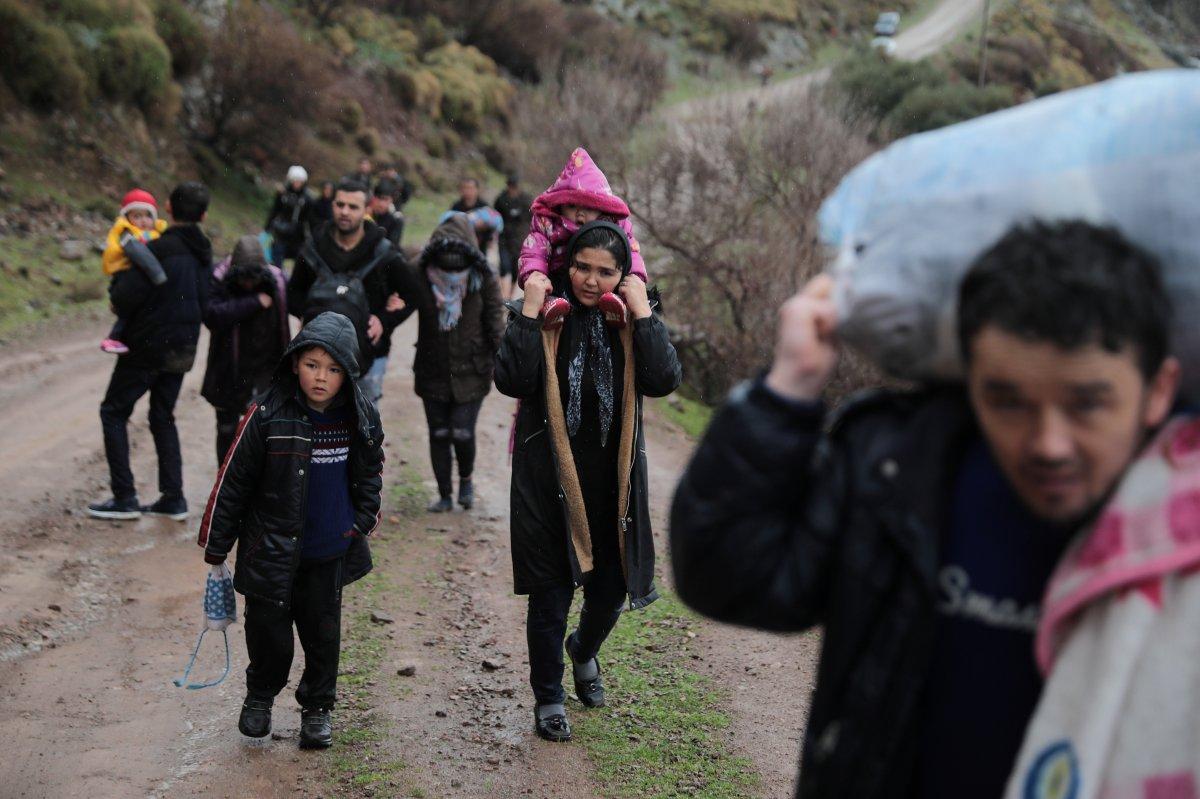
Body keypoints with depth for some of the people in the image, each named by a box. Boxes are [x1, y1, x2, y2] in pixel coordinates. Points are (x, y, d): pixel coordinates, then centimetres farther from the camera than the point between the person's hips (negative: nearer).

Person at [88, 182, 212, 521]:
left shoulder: (159, 249, -19)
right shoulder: (203, 252, 5)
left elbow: (125, 298, -22)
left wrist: (118, 279, 0)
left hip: (148, 345, -7)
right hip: (182, 349, 7)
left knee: (113, 411, 6)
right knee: (163, 417, 17)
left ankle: (124, 497, 2)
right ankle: (173, 497, 13)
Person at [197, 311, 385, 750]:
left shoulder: (362, 418, -5)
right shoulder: (267, 416, -16)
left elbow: (371, 472, 16)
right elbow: (231, 483, -8)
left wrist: (363, 521, 10)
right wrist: (216, 547, -4)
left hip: (330, 554, 3)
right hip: (272, 553, -3)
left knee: (323, 633, 11)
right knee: (270, 636, 5)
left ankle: (318, 707, 32)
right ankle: (260, 696, 34)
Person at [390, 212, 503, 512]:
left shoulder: (483, 279, -9)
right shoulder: (417, 276, -8)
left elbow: (495, 321, -5)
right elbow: (400, 308, 3)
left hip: (471, 372, -2)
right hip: (433, 372, 2)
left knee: (462, 432, -8)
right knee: (439, 434, 8)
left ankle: (465, 478, 24)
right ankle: (445, 495, 24)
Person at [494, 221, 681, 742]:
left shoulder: (632, 318, 2)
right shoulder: (543, 313, -4)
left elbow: (663, 381, -13)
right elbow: (511, 381, -17)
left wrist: (642, 313, -15)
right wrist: (529, 314, -18)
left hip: (613, 476, 3)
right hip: (549, 476, -2)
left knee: (611, 586, 13)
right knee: (550, 591, 4)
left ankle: (584, 651, 46)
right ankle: (548, 696, 23)